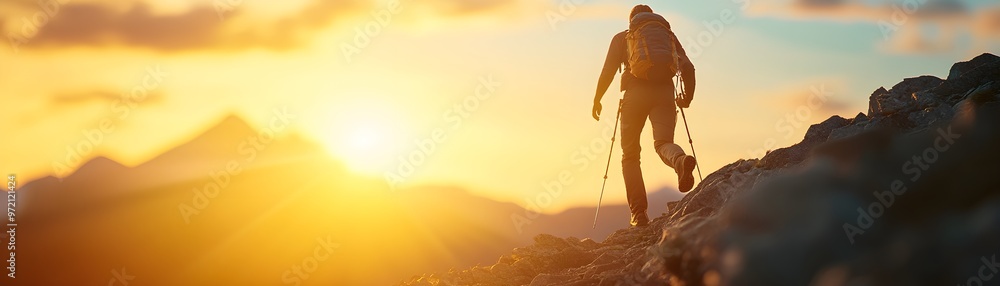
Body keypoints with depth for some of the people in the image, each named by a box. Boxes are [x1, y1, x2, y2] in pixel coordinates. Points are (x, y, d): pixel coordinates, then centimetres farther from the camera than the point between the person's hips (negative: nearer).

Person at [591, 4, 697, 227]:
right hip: (664, 92, 1)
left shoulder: (622, 38, 18)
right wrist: (687, 97, 24)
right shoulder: (668, 35, 24)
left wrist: (597, 99, 15)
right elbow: (687, 67, 13)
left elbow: (608, 70, 6)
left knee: (630, 154, 7)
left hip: (635, 93, -1)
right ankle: (681, 160, -44)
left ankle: (638, 213, -3)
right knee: (663, 142, -5)